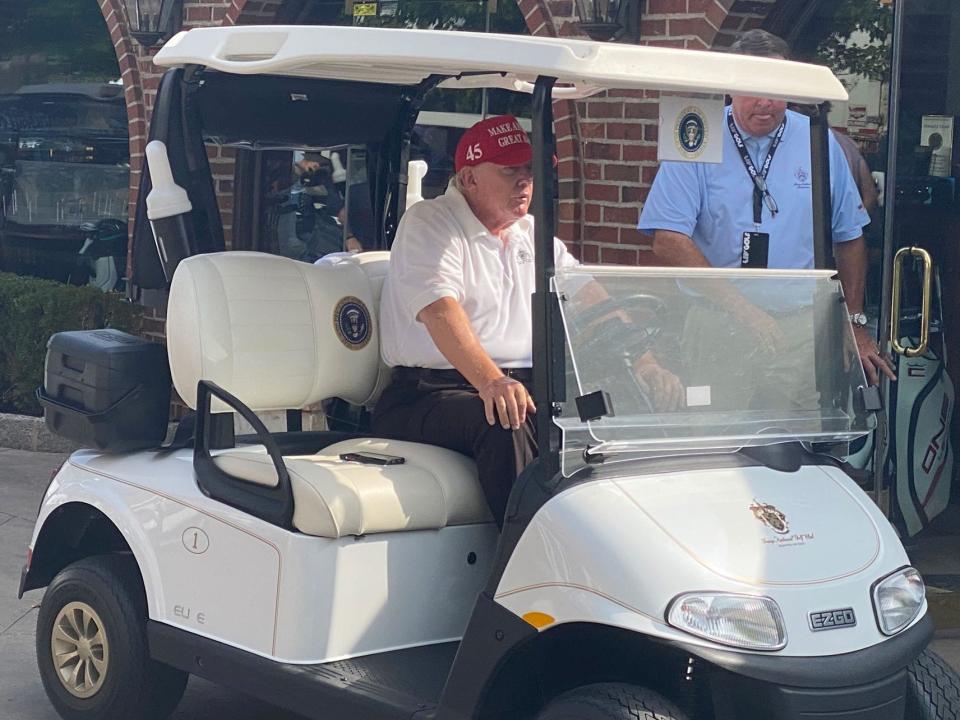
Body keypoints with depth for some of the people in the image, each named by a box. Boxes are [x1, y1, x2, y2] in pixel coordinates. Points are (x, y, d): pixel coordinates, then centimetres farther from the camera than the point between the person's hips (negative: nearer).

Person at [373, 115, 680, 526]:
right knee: (504, 423, -36)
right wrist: (490, 382, -37)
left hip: (524, 386, 6)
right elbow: (440, 311, -21)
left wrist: (644, 364, -5)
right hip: (431, 394, -6)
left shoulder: (532, 236, 20)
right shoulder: (427, 224, -3)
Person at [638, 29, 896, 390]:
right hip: (715, 331, -1)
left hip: (803, 335, 2)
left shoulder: (819, 143, 8)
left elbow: (849, 237, 18)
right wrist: (741, 310, -17)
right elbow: (669, 240, -10)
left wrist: (855, 323, 17)